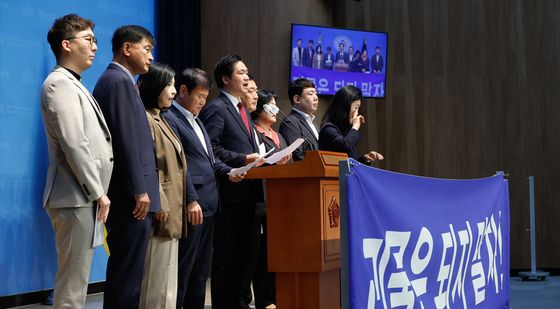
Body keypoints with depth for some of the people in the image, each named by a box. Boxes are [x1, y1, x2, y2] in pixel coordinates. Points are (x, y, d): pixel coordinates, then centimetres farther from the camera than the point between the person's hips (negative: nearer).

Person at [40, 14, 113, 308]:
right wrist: (98, 193, -16)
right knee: (72, 281, -6)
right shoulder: (60, 83, -10)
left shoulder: (73, 85, 20)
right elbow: (74, 144, -18)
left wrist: (98, 192, 15)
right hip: (76, 196, -10)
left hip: (83, 197, 10)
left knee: (76, 278, 12)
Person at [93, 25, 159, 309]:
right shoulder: (120, 81, -11)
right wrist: (140, 190, -18)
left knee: (123, 269, 13)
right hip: (131, 197, -10)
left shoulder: (113, 79, 20)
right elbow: (126, 141, -18)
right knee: (128, 273, -7)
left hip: (126, 195, 10)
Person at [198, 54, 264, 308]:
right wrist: (243, 159, -21)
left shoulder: (242, 110, 20)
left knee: (242, 255, 12)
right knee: (225, 257, -3)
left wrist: (261, 160, 8)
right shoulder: (216, 108, -8)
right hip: (230, 192, -9)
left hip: (247, 192, 9)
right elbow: (211, 149, -17)